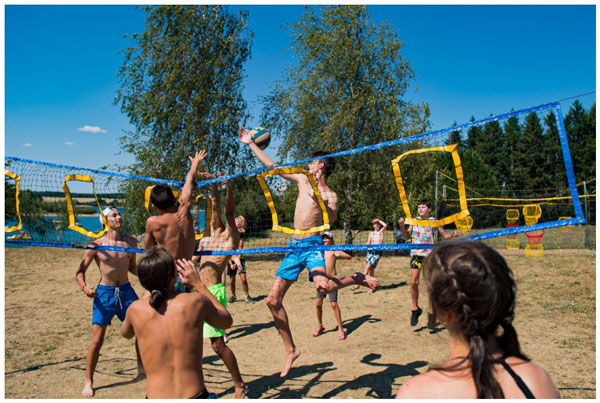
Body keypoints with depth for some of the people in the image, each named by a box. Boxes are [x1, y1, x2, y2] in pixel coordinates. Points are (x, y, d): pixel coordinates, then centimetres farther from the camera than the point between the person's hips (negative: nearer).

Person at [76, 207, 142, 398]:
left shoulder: (131, 242, 2)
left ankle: (142, 368, 29)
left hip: (126, 291, 3)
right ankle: (88, 382, 15)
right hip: (104, 293, -3)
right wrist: (84, 287, -20)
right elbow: (80, 271, -1)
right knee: (97, 340, -2)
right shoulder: (97, 245, -7)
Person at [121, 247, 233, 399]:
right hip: (195, 396, 0)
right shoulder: (196, 302, -11)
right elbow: (226, 321, 10)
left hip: (155, 397, 0)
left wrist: (150, 291, 18)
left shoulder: (135, 310, -7)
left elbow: (125, 333, 18)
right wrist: (199, 285, 12)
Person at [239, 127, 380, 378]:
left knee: (323, 286, -34)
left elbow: (332, 218, -17)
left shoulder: (330, 195, 1)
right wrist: (250, 144, 22)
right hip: (294, 246, 6)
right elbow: (271, 166, 19)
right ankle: (291, 350, 15)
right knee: (273, 300, 1)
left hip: (312, 245, -6)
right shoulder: (303, 180, 15)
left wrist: (318, 197, -27)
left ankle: (357, 278, -3)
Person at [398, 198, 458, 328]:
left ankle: (431, 313, 12)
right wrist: (402, 226, -6)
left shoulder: (434, 222, 1)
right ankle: (415, 309, 12)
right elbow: (407, 236, 11)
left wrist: (452, 235, -13)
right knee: (414, 282, -6)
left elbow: (445, 236, 8)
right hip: (416, 254, 2)